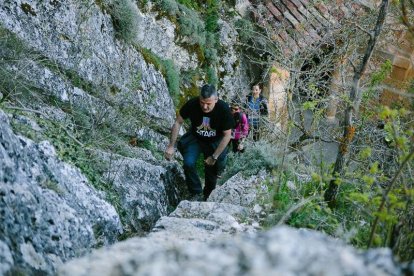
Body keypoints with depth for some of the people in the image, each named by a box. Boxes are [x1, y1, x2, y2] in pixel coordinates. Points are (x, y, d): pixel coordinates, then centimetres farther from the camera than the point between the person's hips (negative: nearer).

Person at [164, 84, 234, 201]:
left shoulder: (224, 109, -28)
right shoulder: (192, 104, -26)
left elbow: (227, 135, -18)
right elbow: (178, 122, -11)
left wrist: (214, 157, -18)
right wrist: (171, 146, -14)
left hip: (215, 142, -1)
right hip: (195, 138, 1)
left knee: (212, 170, -1)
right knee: (188, 163, -20)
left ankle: (208, 196, 27)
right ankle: (196, 194, -3)